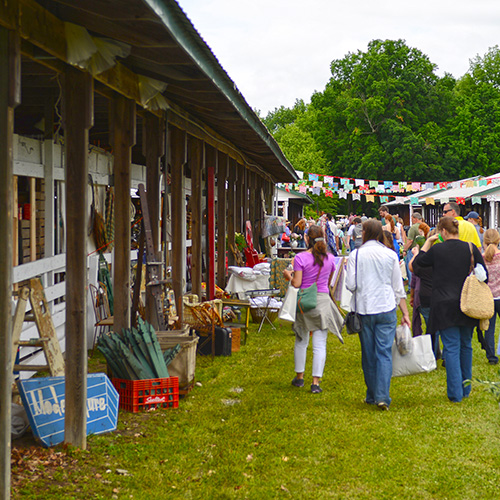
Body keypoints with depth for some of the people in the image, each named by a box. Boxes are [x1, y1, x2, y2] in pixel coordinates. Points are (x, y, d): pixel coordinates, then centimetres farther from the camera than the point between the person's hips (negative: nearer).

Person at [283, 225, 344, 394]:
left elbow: (296, 283, -12)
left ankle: (299, 377, 26)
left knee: (301, 341, 16)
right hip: (323, 300, 1)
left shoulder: (300, 258, -10)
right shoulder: (330, 258, 1)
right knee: (320, 344, 1)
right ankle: (316, 382, -2)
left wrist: (288, 276, 7)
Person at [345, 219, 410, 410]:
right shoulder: (390, 255, 2)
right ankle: (382, 396, -11)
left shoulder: (356, 255, -2)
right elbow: (398, 287, 5)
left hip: (364, 310, 0)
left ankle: (372, 395, 19)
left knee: (368, 353, 10)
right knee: (385, 352, -1)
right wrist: (405, 313, 10)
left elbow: (351, 285, -5)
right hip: (387, 308, 0)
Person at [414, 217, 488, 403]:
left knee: (451, 348, -2)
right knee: (466, 346, 15)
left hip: (445, 306, -3)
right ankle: (466, 389, 24)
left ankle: (455, 393, -6)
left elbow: (419, 261, 12)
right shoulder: (471, 248, 0)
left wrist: (428, 242, 16)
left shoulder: (436, 250, -7)